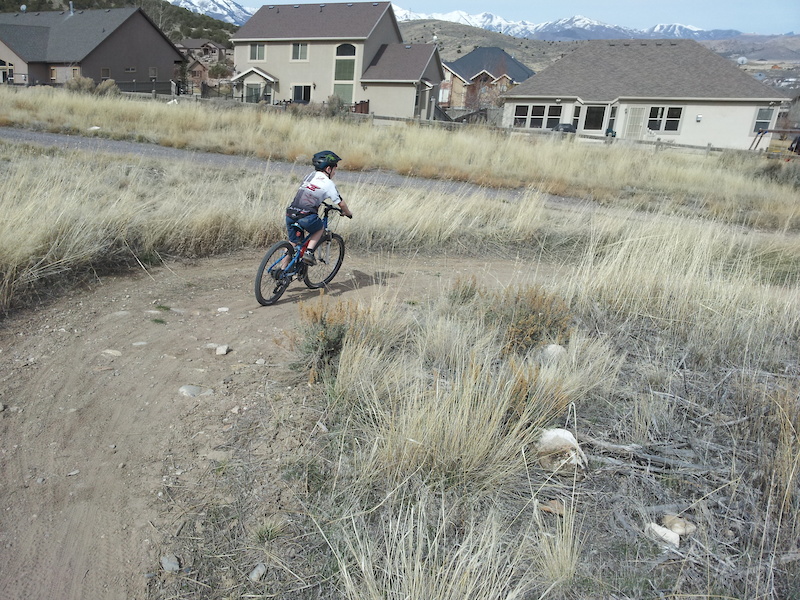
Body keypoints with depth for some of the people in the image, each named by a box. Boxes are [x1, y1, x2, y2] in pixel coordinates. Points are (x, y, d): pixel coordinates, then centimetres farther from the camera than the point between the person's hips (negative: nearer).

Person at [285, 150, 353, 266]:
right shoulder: (328, 183, 2)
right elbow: (341, 204, 9)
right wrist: (348, 213, 28)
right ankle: (309, 252, 8)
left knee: (293, 242, 20)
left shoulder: (310, 175, 19)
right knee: (319, 229, 25)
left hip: (290, 214, 5)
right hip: (306, 217, -5)